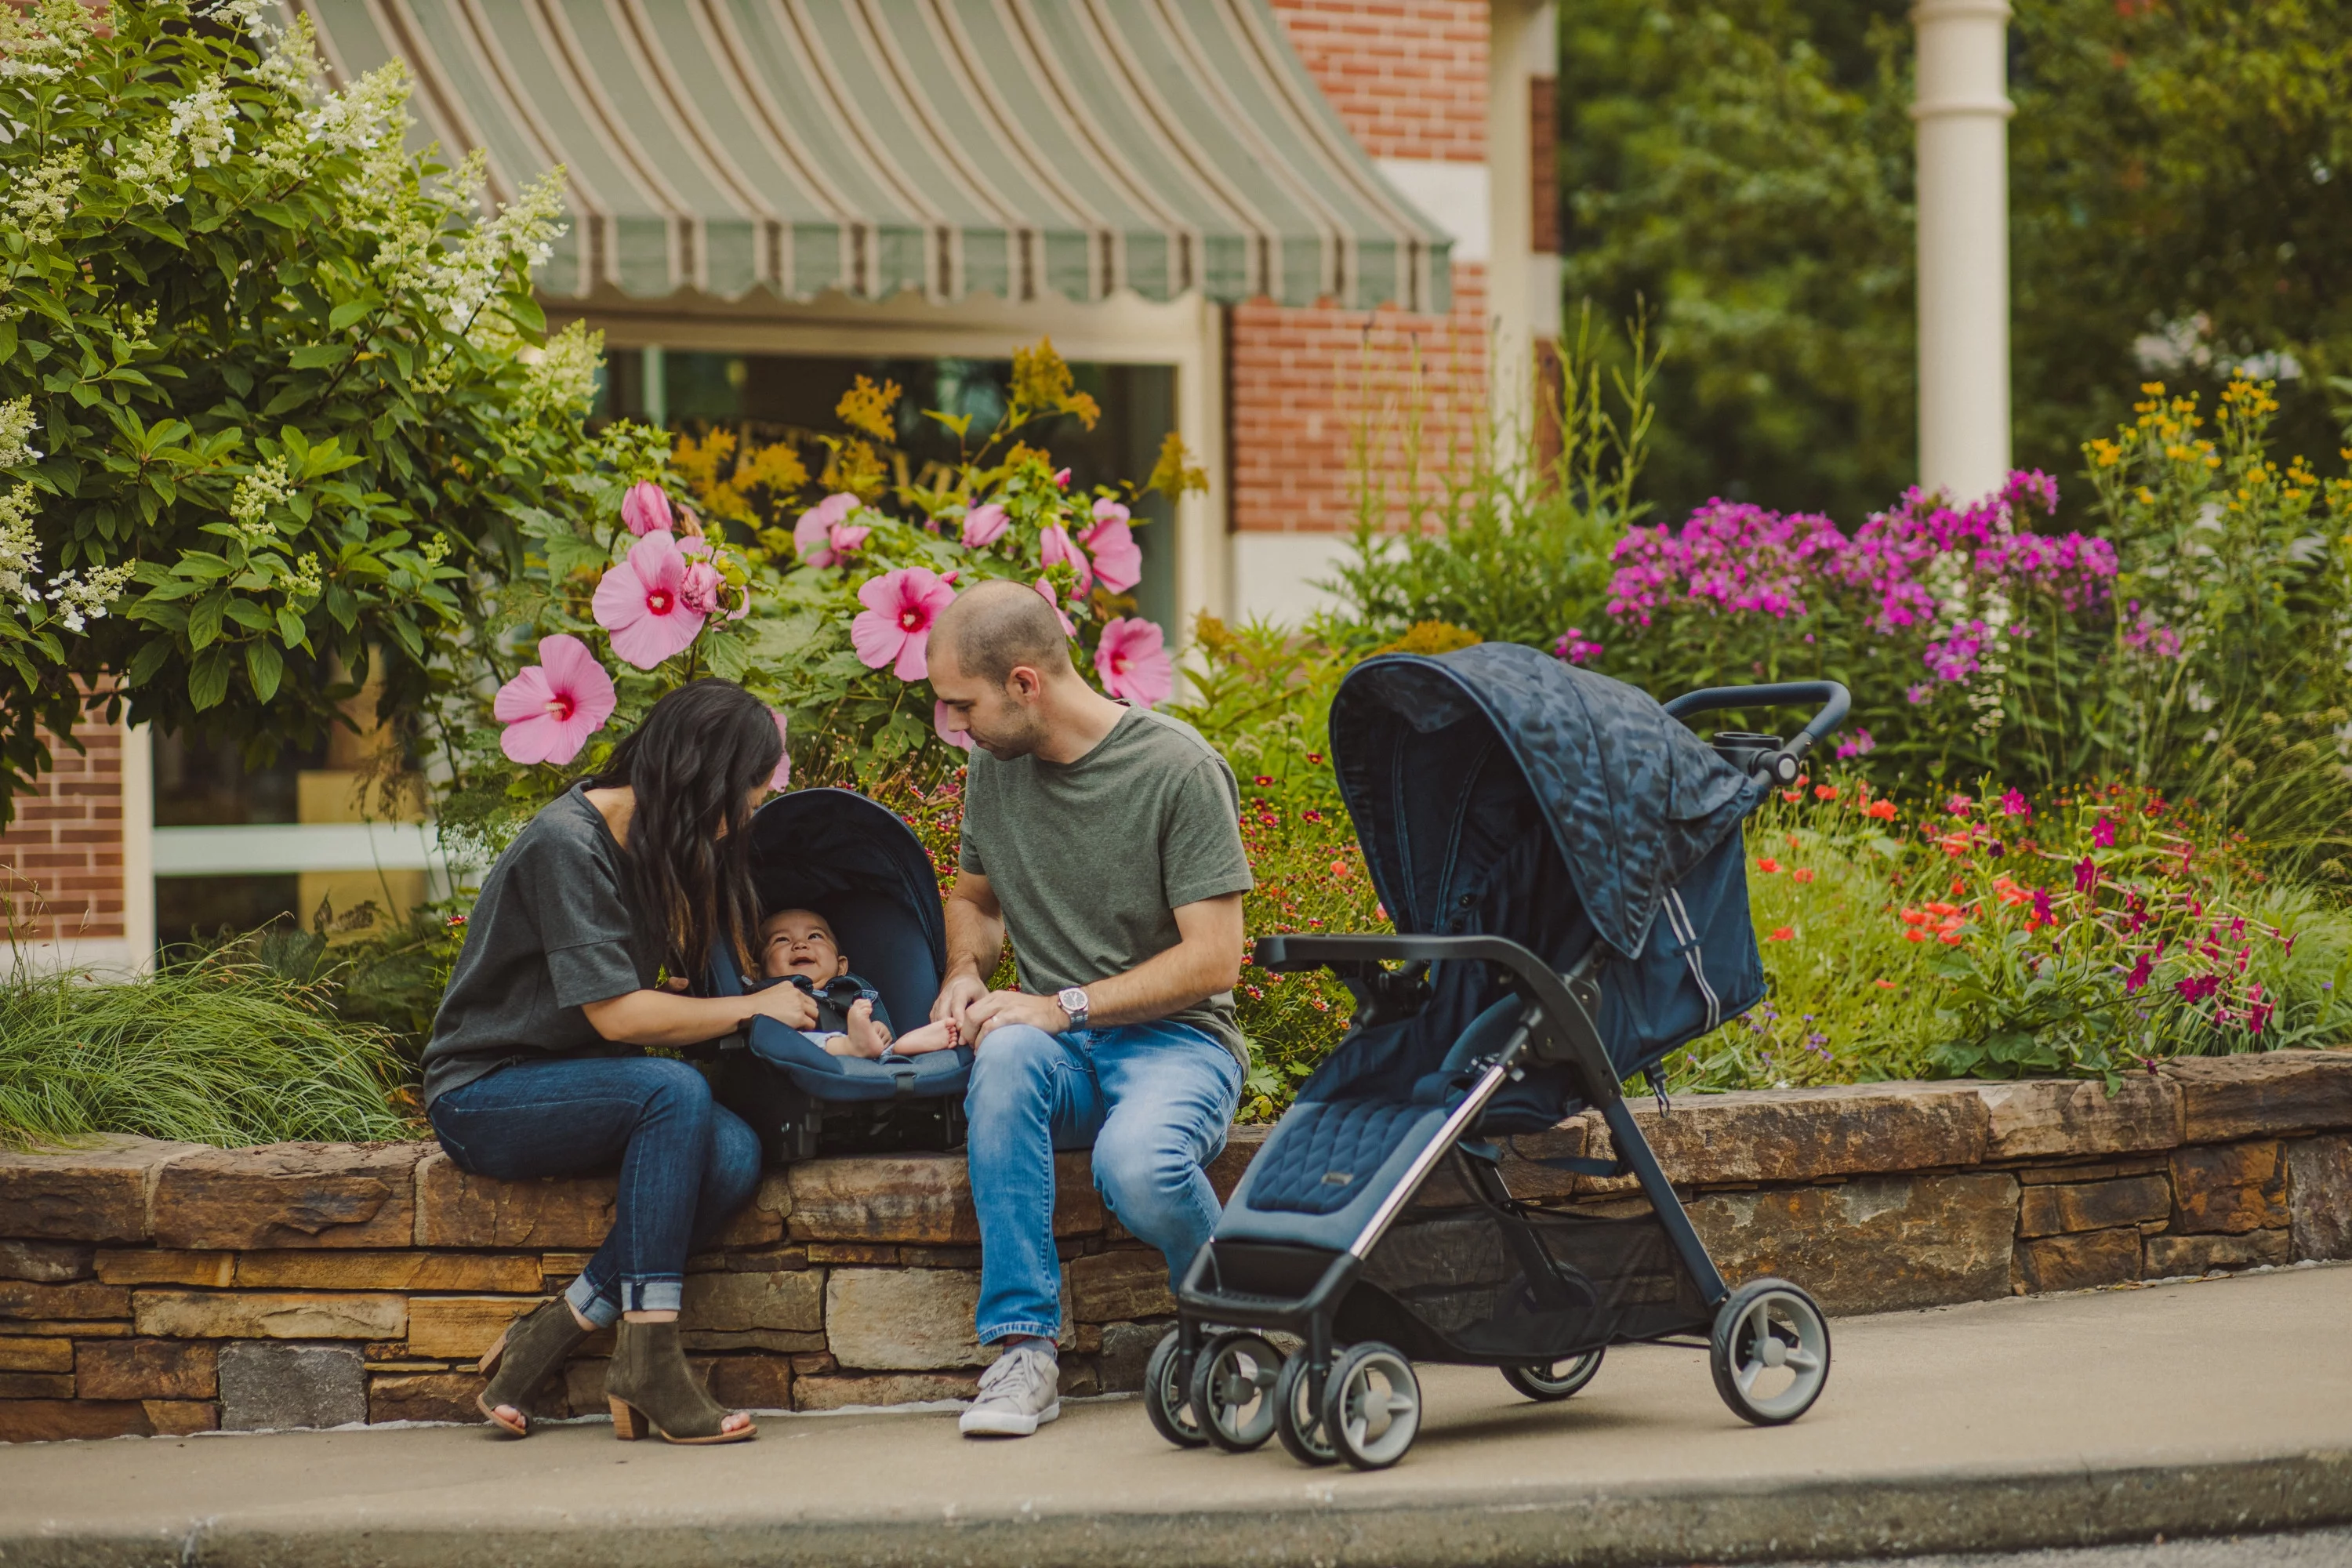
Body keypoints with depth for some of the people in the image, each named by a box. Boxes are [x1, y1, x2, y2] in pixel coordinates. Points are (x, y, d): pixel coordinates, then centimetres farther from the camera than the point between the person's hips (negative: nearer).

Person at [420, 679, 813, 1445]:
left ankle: (553, 1331, -16)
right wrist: (753, 1007, -12)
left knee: (734, 1154, -21)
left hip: (572, 1086, 8)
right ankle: (649, 1356, -31)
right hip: (485, 1095, -8)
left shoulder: (650, 839, 8)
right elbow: (616, 1013, -22)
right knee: (674, 1091, -33)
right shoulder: (567, 844, -19)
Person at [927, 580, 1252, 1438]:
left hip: (1175, 1039, -4)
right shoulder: (995, 765, 9)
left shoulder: (1179, 770, -10)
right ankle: (1022, 1347, -33)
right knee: (1005, 1056, -35)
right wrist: (966, 970, 4)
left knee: (1137, 1165, -38)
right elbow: (973, 896, 28)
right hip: (1060, 1047, 5)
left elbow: (1213, 958, -12)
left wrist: (1064, 1005, -18)